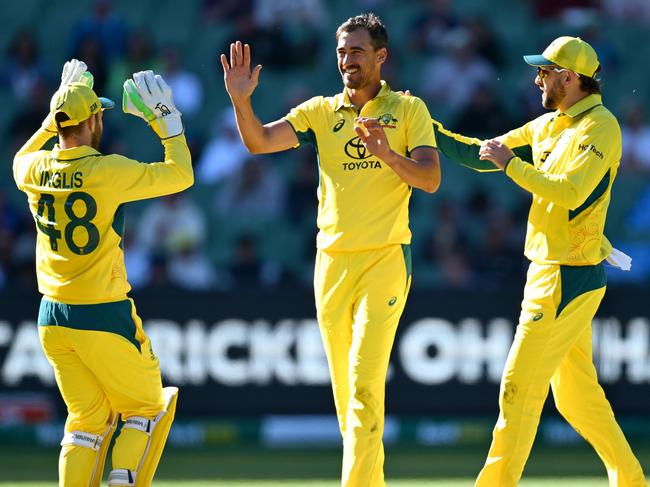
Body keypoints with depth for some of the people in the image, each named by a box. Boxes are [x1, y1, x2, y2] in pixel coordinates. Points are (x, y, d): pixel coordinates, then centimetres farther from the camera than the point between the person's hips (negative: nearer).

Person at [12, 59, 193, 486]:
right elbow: (181, 175, -5)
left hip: (52, 319, 6)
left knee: (88, 419, 13)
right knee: (148, 408, 10)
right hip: (103, 319, -6)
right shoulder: (109, 172, -16)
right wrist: (167, 119, 3)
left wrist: (55, 119, 27)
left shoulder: (34, 169, 0)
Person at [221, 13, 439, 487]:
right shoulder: (320, 111, 9)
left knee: (365, 381, -15)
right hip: (332, 261, 4)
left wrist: (386, 153, -23)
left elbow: (430, 179, -7)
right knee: (345, 387, 8)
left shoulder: (408, 110, 2)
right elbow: (260, 141, -3)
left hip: (385, 259, -4)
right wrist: (241, 101, -22)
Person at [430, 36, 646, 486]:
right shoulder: (546, 127, 14)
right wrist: (426, 126, 7)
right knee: (576, 395, 14)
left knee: (519, 386, -9)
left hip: (567, 279, -9)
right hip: (550, 274, 9)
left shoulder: (600, 127, -14)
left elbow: (570, 192, -26)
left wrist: (511, 164, -20)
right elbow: (481, 155, 17)